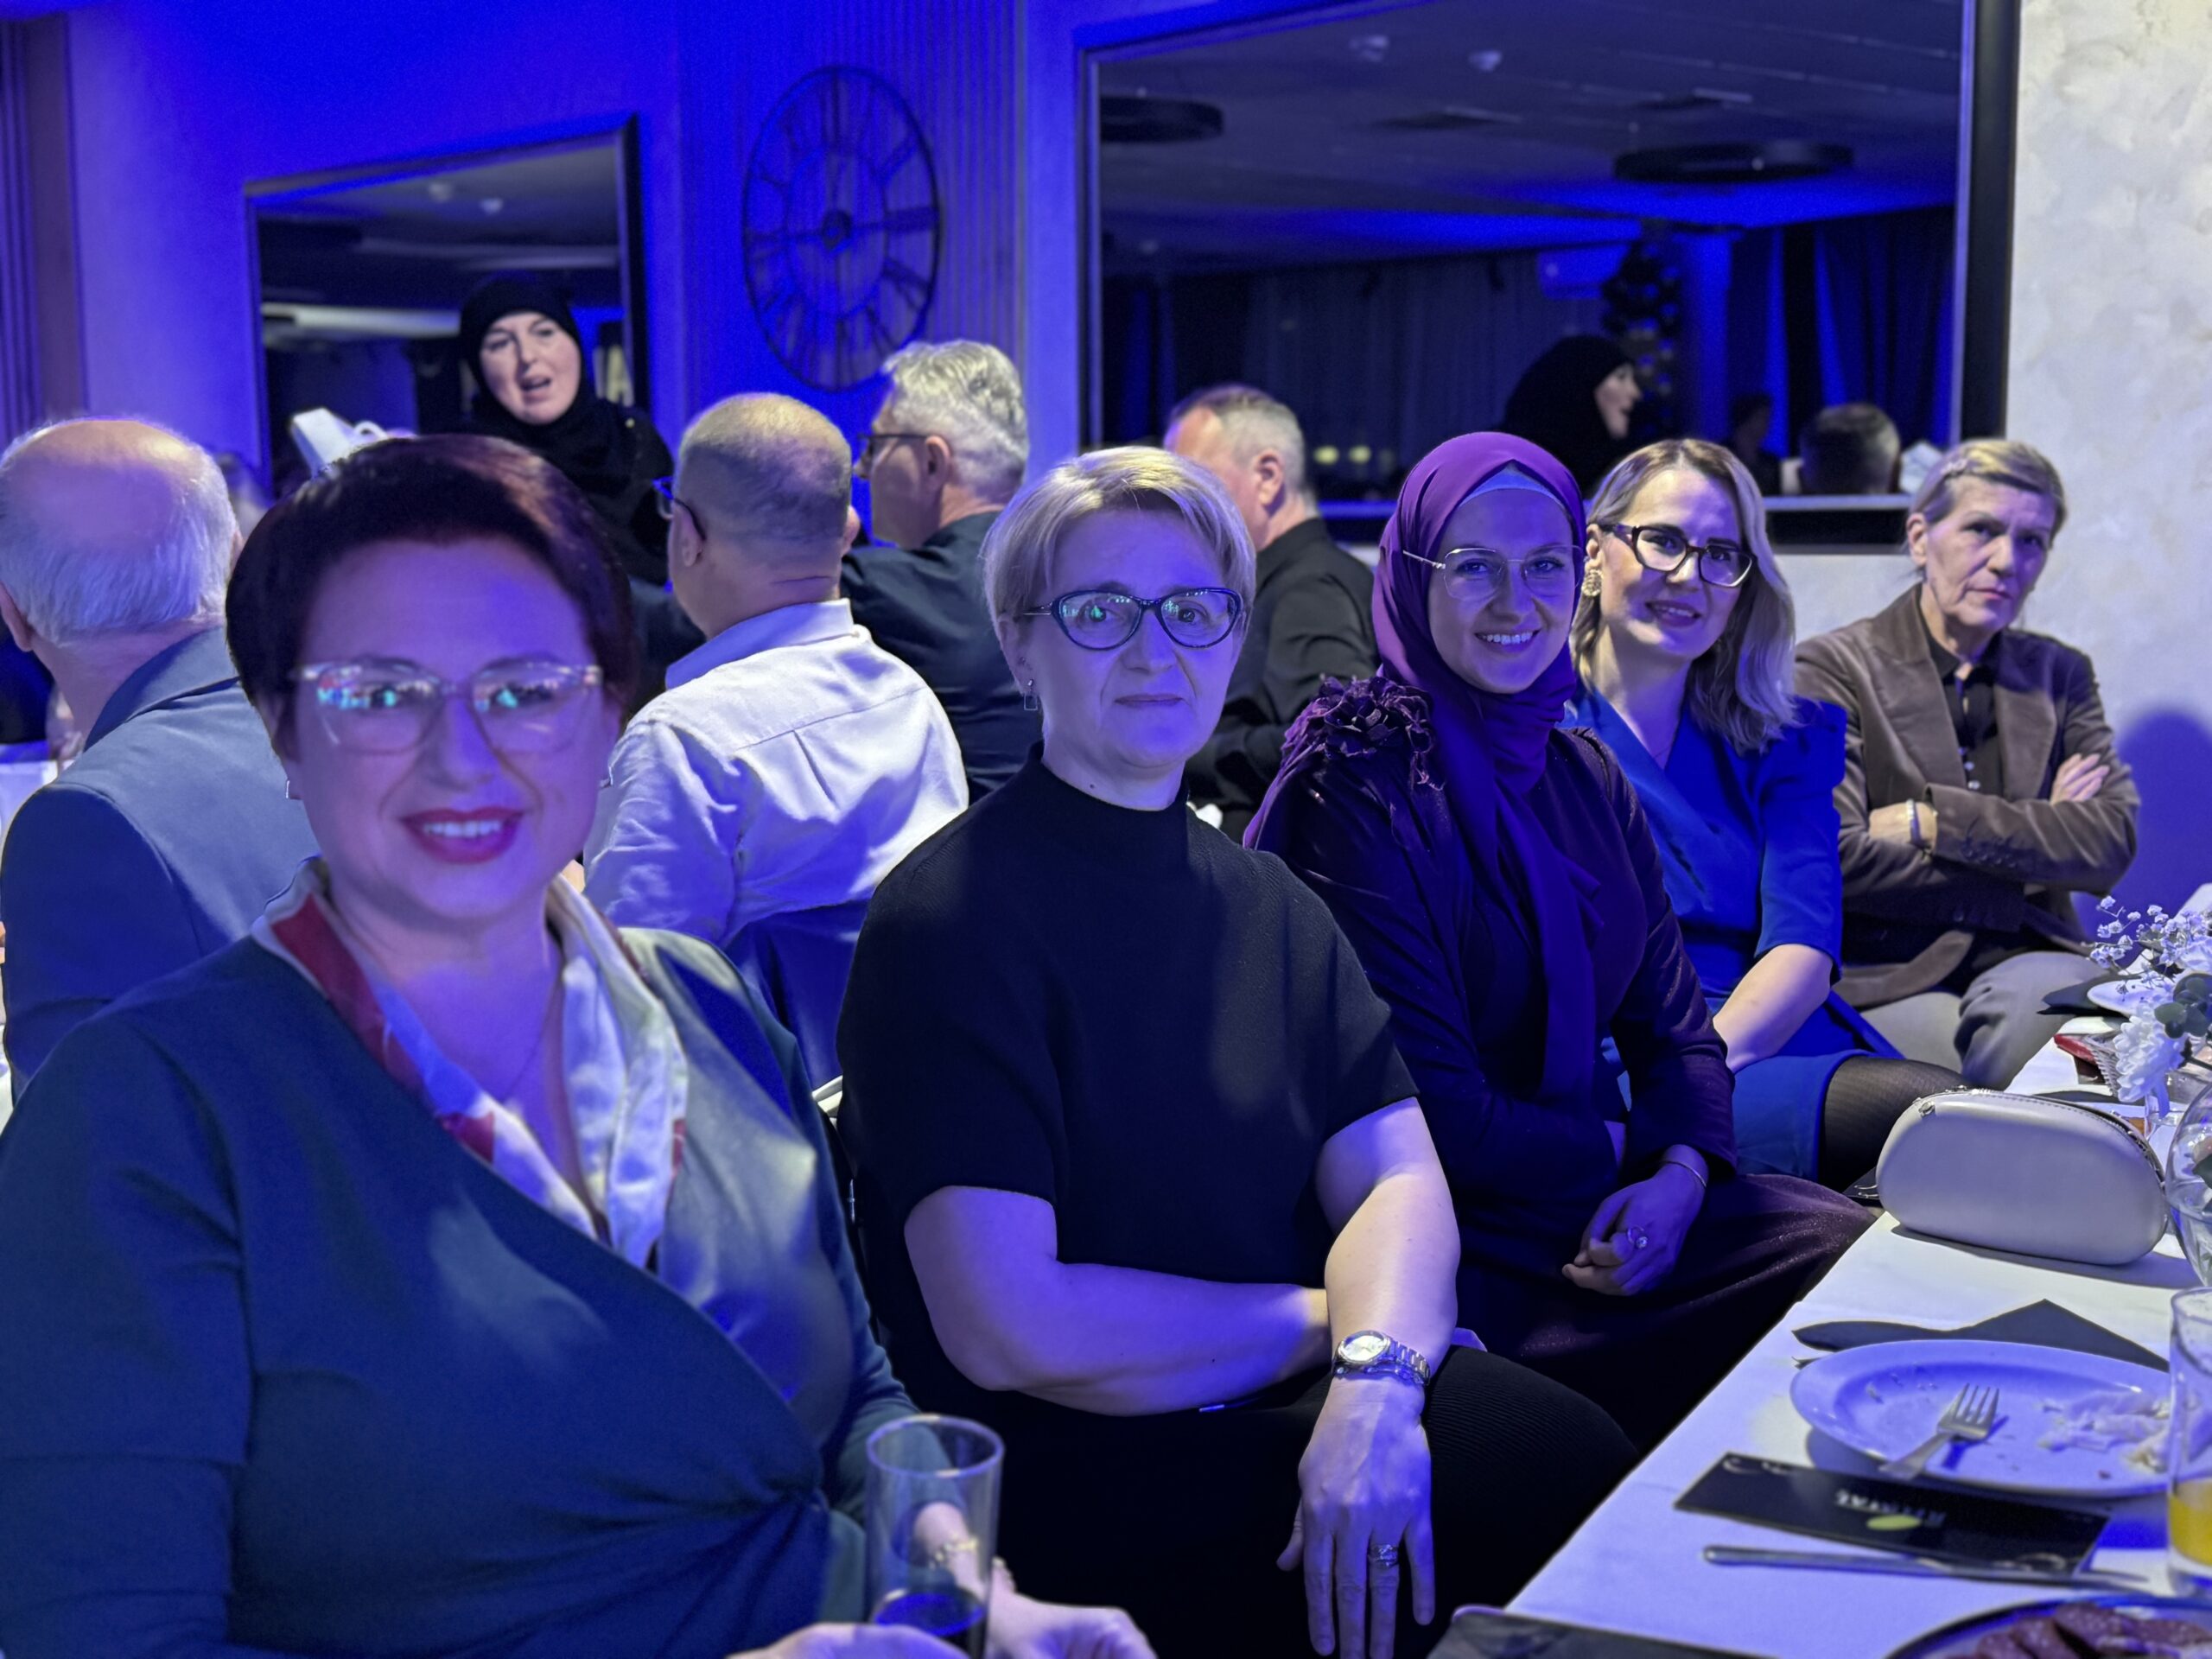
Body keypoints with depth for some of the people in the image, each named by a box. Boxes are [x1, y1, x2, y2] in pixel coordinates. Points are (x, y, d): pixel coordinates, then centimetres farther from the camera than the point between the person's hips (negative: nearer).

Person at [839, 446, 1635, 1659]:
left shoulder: (1270, 906, 14)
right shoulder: (948, 920, -10)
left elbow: (1394, 1175, 1)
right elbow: (1010, 1326, -17)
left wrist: (1376, 1376, -20)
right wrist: (1333, 1319, -7)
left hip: (1286, 1407, 7)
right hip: (1063, 1478, -6)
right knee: (1567, 1476, -23)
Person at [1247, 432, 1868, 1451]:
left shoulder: (1587, 776, 11)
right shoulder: (1352, 788, -13)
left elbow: (1672, 1022, 9)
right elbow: (1438, 1113, -16)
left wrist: (1680, 1174, -11)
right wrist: (1630, 1148, -5)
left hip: (1601, 1210, 7)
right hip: (1448, 1240, -7)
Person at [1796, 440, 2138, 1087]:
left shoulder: (2060, 675, 17)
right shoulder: (1833, 668, 1)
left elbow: (2113, 843, 1)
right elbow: (1839, 858, -12)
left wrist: (1933, 820, -11)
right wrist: (2033, 841, -5)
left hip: (2027, 965, 4)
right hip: (1886, 981, -3)